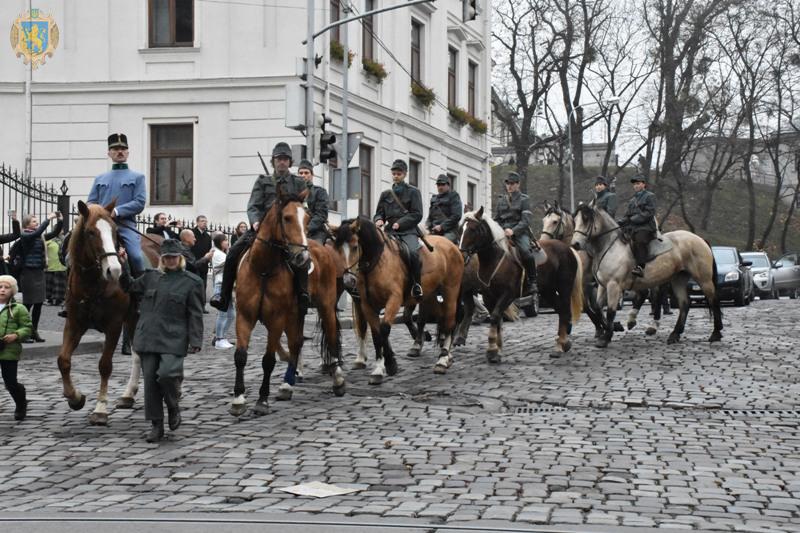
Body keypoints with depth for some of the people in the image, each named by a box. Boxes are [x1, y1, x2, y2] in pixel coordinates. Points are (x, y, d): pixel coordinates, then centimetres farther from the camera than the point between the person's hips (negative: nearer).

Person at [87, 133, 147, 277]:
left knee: (136, 257, -26)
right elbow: (91, 203, 17)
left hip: (126, 225, -3)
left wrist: (116, 211, -13)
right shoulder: (100, 178, 23)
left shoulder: (137, 177, 14)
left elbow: (140, 203, 1)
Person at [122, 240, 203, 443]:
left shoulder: (191, 282, 1)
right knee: (150, 380, 3)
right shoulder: (151, 277, 12)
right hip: (148, 338, 4)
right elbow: (130, 287, 27)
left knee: (167, 374, -21)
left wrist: (195, 341, -8)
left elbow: (195, 315, -1)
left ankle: (173, 408, 10)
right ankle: (156, 425, 12)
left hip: (173, 340, -4)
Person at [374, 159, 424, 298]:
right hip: (390, 231, 4)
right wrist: (379, 220, -4)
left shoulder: (413, 192, 9)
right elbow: (379, 213, 21)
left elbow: (417, 215, 0)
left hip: (408, 231, -4)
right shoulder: (386, 194, 19)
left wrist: (400, 223, -11)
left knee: (413, 252, -33)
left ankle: (416, 284, -19)